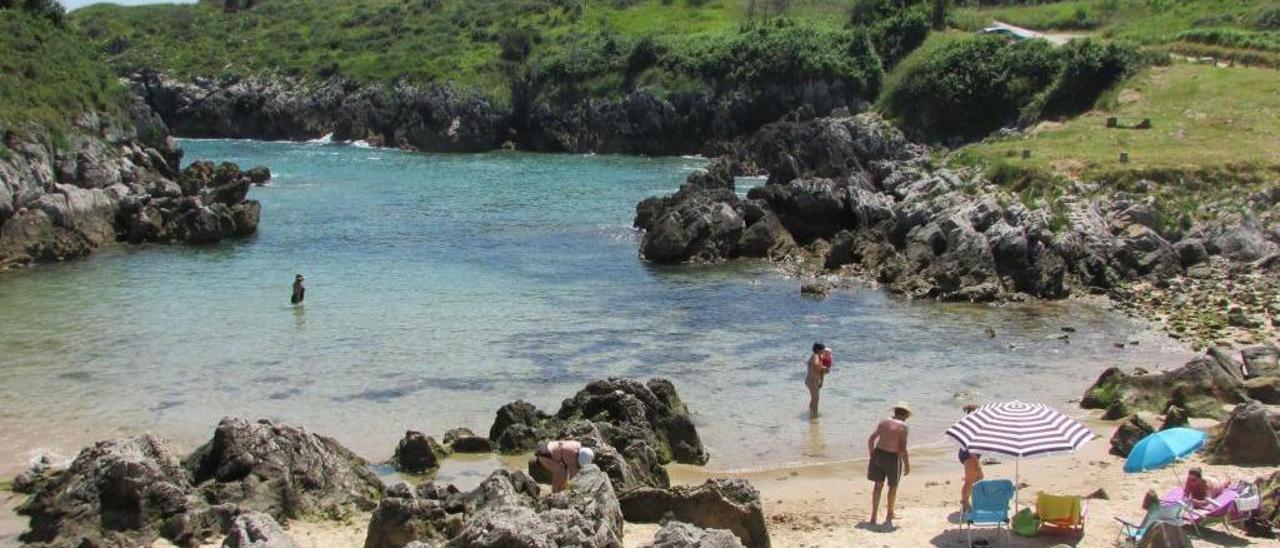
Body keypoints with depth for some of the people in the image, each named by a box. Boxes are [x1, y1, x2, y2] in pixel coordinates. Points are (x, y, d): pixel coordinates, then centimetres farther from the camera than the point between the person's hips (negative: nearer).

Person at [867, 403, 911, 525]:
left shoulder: (883, 422, 7)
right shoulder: (903, 427, -10)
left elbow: (870, 440, 9)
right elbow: (902, 448, -16)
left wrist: (872, 455, 21)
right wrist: (907, 465, -6)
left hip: (878, 454, 5)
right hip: (892, 457, -5)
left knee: (878, 485, 15)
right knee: (893, 486, 16)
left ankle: (873, 516, 16)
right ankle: (889, 515, 29)